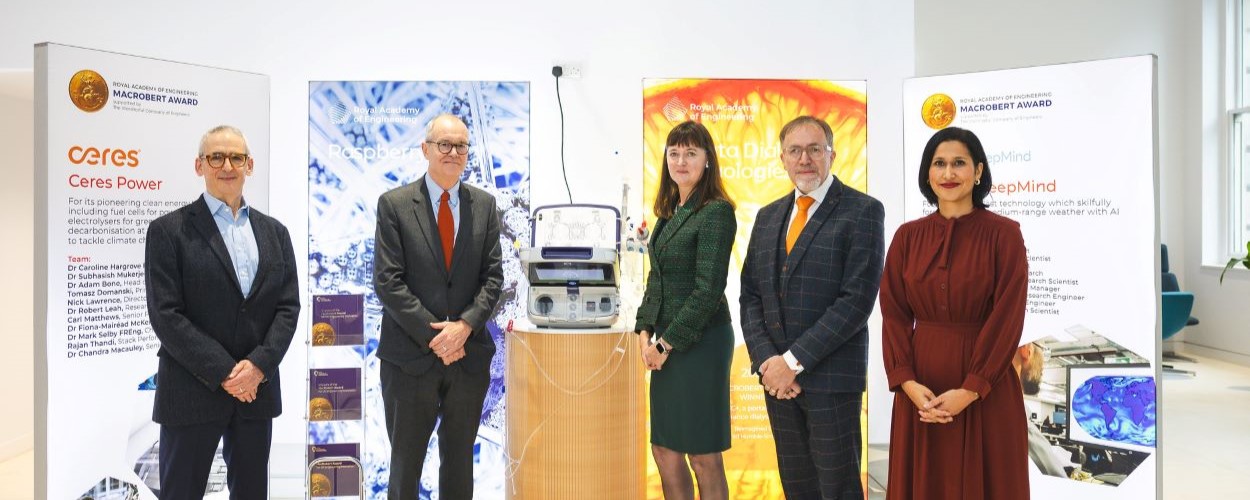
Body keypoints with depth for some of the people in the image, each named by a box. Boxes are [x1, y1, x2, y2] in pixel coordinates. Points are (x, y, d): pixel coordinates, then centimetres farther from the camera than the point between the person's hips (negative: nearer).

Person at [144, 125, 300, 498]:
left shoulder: (274, 232, 10)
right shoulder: (168, 230, -2)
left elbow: (288, 307, 4)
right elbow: (165, 315, -10)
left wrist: (258, 365, -10)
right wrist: (224, 374, -14)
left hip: (258, 390, 4)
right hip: (193, 392, -4)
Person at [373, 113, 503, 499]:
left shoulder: (484, 204, 5)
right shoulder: (394, 204, -3)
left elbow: (493, 275, 3)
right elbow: (387, 281, -9)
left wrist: (465, 325, -12)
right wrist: (434, 336, -14)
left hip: (470, 354, 3)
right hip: (411, 355, -2)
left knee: (460, 460, 15)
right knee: (405, 463, 10)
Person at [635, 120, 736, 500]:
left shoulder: (716, 212, -11)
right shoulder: (670, 212, 13)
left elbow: (708, 289, -16)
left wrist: (667, 342, -13)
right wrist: (645, 331, 3)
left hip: (699, 342, -8)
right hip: (666, 344, 8)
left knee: (703, 456, 3)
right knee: (664, 450, 13)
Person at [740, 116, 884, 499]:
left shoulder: (863, 211, -6)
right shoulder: (768, 216, 13)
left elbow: (857, 300, -14)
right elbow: (750, 295, 9)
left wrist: (794, 361, -15)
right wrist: (766, 360, -6)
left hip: (831, 376, -5)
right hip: (777, 376, 5)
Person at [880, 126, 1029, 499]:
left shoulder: (1003, 233, -5)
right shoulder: (908, 236, 4)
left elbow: (1007, 318, -11)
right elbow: (893, 315, 0)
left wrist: (970, 390, -16)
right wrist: (907, 382, -11)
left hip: (986, 388, -2)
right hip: (920, 387, 3)